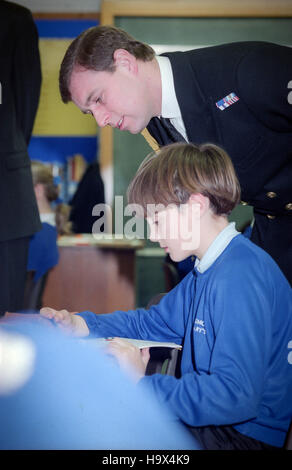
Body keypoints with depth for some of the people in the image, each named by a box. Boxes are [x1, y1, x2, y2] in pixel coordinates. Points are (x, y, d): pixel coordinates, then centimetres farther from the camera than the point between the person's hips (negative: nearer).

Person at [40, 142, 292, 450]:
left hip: (248, 434, -9)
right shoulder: (209, 269, 9)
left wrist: (143, 383, -24)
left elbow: (235, 395, -33)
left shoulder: (241, 276, -26)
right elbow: (154, 322, 21)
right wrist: (79, 325, 7)